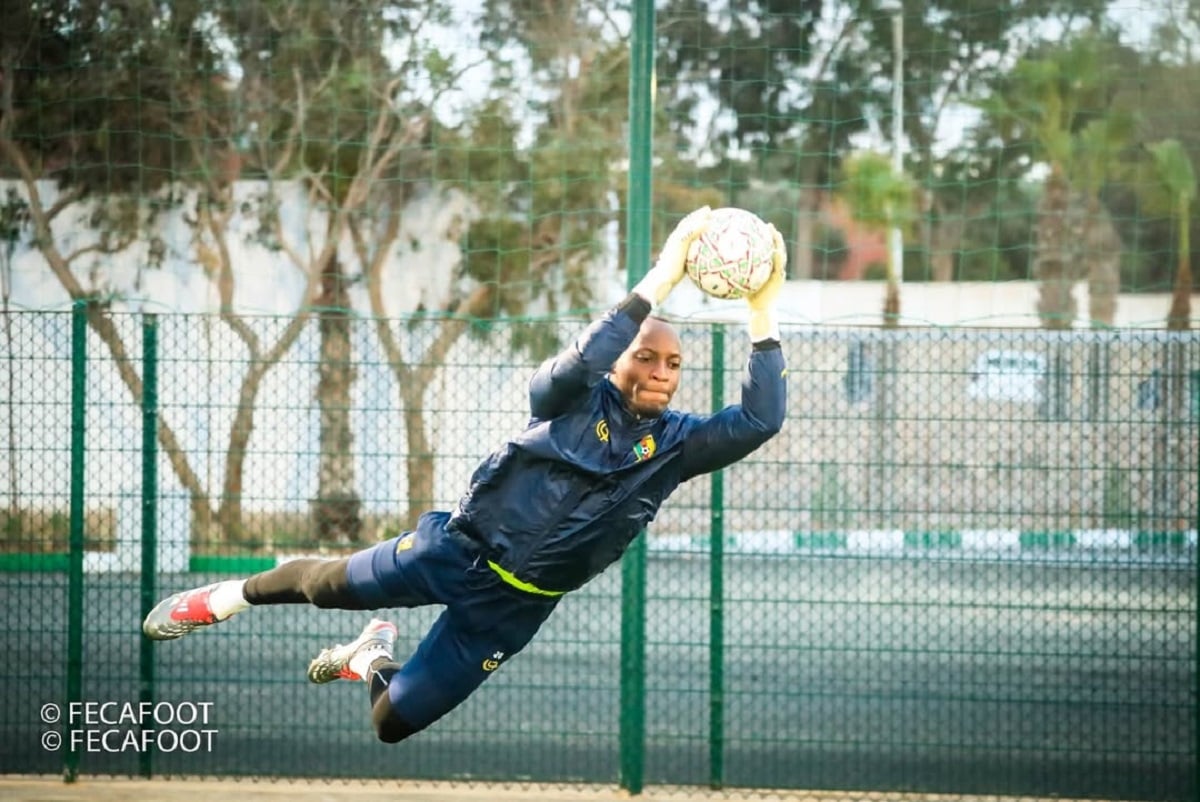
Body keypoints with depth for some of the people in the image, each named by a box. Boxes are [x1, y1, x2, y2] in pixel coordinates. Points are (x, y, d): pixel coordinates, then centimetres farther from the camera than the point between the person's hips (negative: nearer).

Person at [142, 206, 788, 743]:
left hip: (513, 605, 2)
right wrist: (662, 277, -42)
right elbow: (581, 358, -33)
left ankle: (371, 658, 42)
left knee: (390, 723, 6)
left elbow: (760, 422, -17)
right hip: (458, 550, -2)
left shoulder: (674, 444, -3)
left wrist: (763, 310, -28)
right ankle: (234, 596, 46)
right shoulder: (574, 399, -9)